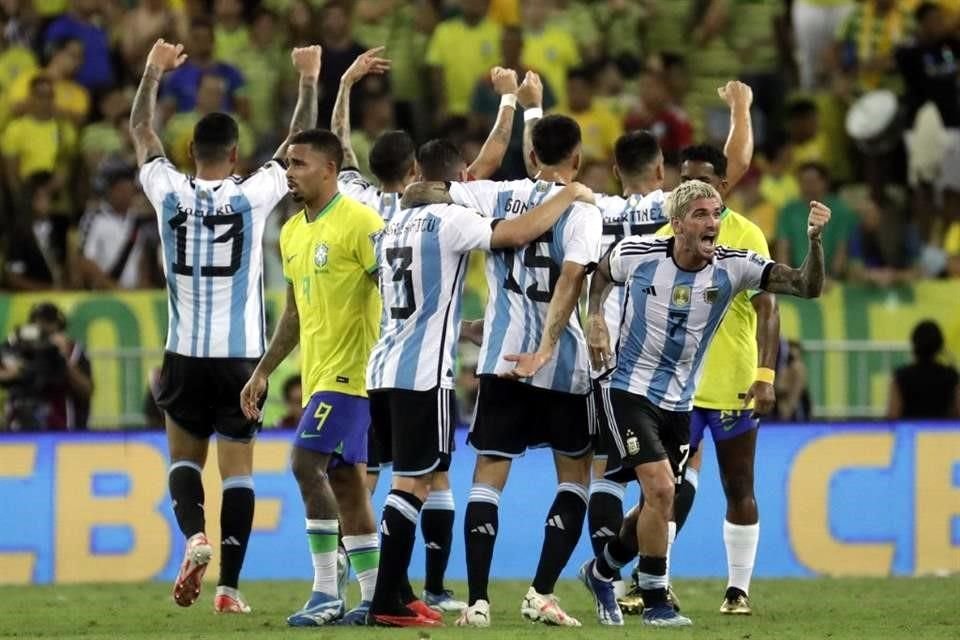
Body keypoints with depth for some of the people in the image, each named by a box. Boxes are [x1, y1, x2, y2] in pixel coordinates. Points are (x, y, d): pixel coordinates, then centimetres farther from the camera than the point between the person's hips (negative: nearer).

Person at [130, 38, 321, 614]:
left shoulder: (169, 192, -3)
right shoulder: (253, 195, -7)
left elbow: (141, 131, 13)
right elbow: (298, 144, 5)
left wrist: (154, 72, 25)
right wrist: (308, 81, 16)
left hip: (185, 353, 1)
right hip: (241, 354, -1)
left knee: (185, 457, 16)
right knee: (238, 469, 4)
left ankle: (195, 536, -13)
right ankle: (230, 585, -3)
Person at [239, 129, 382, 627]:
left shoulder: (359, 222, -12)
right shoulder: (292, 233, 14)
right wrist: (263, 371, 20)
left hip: (351, 370, -9)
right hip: (317, 375, 9)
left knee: (307, 463, -17)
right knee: (344, 480, 9)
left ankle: (327, 594, -16)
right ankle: (374, 596, 13)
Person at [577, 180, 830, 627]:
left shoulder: (732, 267, -12)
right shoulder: (637, 254, -13)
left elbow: (807, 286, -21)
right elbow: (601, 275, 12)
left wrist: (814, 241, -37)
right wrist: (595, 319, -3)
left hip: (679, 402, 4)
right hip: (630, 391, -4)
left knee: (656, 505, 12)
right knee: (660, 490, -19)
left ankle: (601, 572, 38)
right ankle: (655, 602, -7)